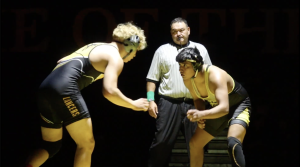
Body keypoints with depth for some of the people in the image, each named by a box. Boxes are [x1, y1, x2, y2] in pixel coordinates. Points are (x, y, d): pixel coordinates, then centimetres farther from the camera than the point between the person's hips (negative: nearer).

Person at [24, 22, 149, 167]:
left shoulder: (96, 47, 29)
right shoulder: (115, 58, 1)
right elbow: (109, 91, -13)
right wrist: (133, 105, 2)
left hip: (45, 89, 9)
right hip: (64, 90, -9)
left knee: (51, 145, 19)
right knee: (87, 145, 2)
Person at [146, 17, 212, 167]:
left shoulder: (200, 49, 12)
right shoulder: (162, 50, 9)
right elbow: (152, 78, 8)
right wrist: (151, 100, -3)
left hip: (194, 104, 1)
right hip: (169, 104, -1)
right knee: (162, 142, -2)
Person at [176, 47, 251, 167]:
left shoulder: (215, 76, -37)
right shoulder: (187, 80, -14)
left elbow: (224, 108, -47)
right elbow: (198, 99, 7)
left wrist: (201, 114, -62)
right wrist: (199, 117, -13)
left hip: (239, 104, -8)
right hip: (218, 109, 8)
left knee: (233, 143, -34)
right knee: (195, 144, 10)